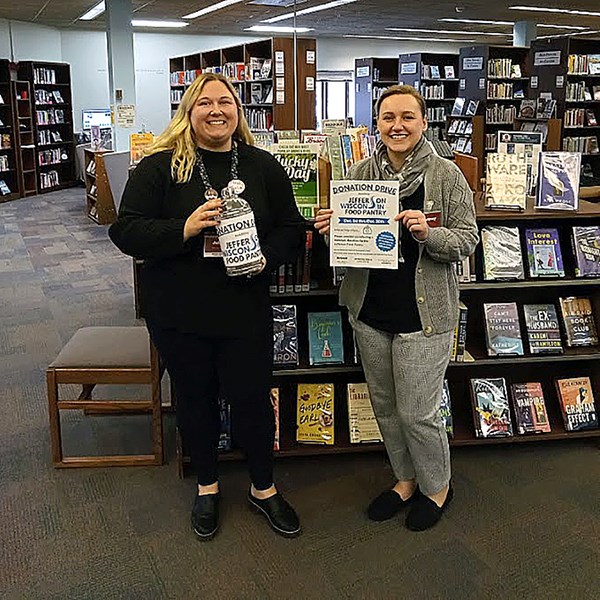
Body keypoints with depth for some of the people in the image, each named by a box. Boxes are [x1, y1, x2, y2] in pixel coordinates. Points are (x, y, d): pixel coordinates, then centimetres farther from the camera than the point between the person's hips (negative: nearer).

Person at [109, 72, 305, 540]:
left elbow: (291, 228, 6)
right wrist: (185, 228, -24)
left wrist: (266, 257, -14)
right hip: (179, 313, 0)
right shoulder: (159, 166, -4)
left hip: (246, 311, 1)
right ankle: (207, 487, 39)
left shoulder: (262, 166, 3)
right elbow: (126, 232, -9)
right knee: (196, 400, 15)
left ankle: (264, 489, 34)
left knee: (253, 399, 9)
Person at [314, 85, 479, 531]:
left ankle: (438, 486, 31)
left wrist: (428, 233, -24)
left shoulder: (446, 175, -6)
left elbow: (468, 240, -6)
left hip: (424, 313, -4)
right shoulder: (360, 174, 4)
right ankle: (406, 480, 40)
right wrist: (330, 229, -10)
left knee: (417, 412, 2)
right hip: (370, 310, 5)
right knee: (385, 406, 17)